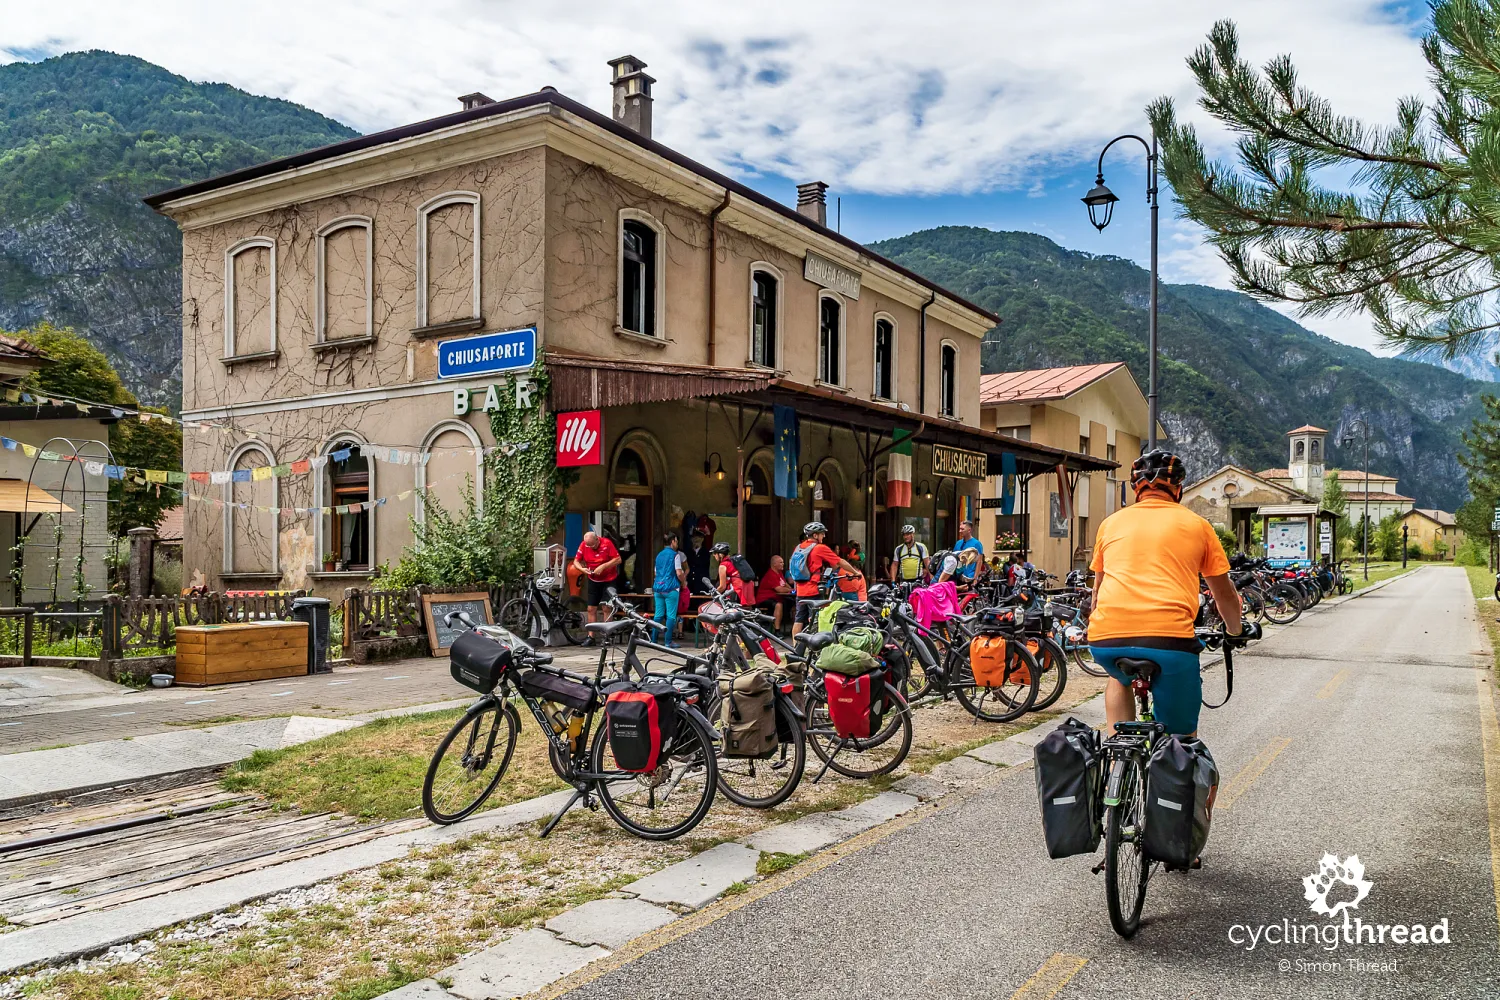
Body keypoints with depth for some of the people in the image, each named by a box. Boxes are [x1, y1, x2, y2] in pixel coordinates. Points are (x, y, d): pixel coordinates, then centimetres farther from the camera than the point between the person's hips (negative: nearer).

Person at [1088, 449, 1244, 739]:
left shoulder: (1112, 522, 21)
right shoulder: (1196, 524, 16)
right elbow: (1224, 592, 27)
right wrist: (1235, 631, 46)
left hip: (1107, 638, 2)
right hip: (1169, 636, -2)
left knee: (1119, 676, 35)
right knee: (1183, 740, 14)